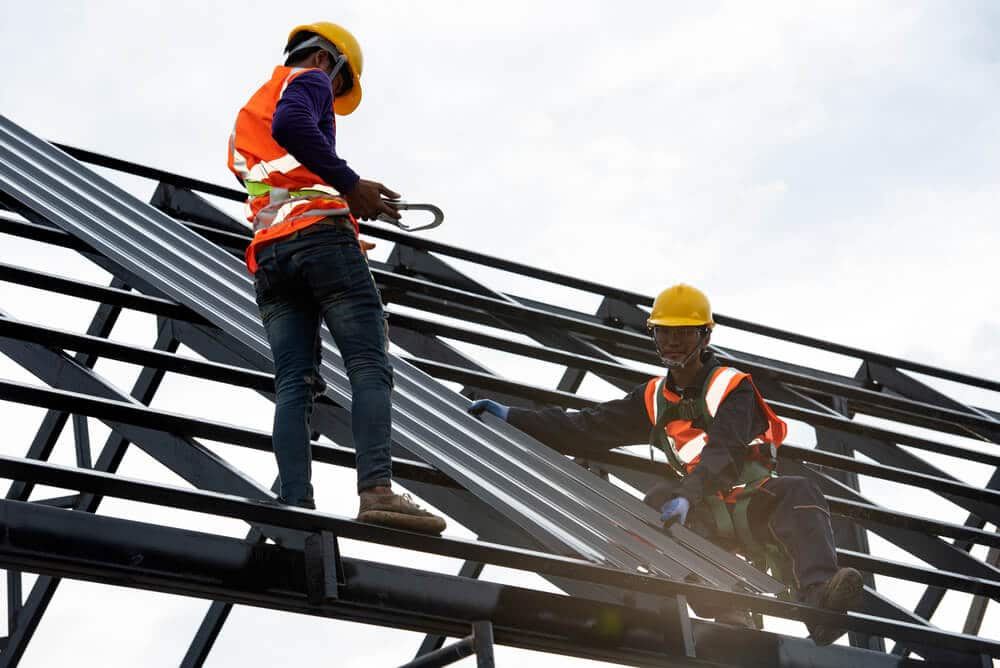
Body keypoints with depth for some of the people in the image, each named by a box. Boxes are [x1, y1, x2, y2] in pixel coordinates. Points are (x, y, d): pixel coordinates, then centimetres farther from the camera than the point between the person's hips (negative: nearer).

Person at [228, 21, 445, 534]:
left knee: (293, 384, -3)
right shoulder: (309, 80, 9)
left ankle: (297, 506, -17)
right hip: (320, 234, -7)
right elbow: (290, 125, -16)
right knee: (369, 367, -12)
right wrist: (349, 184, -15)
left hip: (267, 255, 7)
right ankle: (377, 490, -29)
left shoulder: (246, 116, 34)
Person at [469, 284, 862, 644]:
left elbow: (724, 451, -20)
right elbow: (589, 429, 11)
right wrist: (512, 418, 3)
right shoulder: (653, 399, 14)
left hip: (754, 509, -3)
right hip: (704, 516, 3)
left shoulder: (733, 387, -3)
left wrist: (690, 496, -39)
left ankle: (818, 600, -56)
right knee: (661, 499, -29)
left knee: (797, 493, -33)